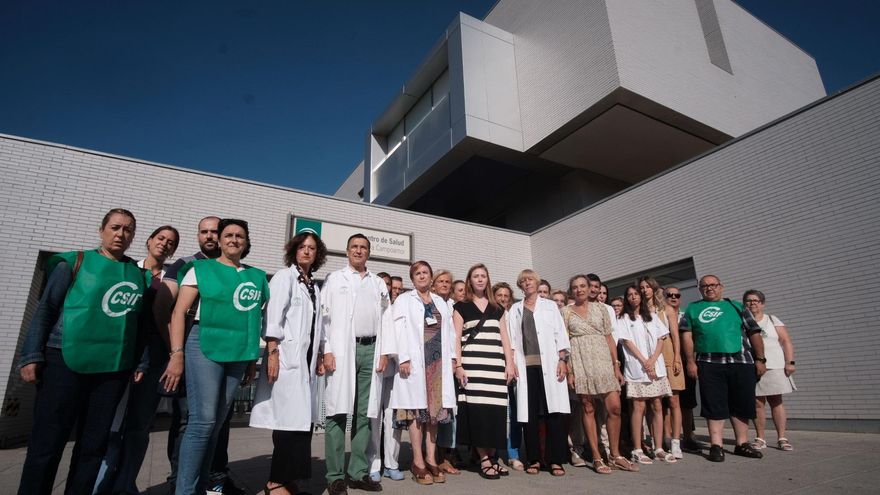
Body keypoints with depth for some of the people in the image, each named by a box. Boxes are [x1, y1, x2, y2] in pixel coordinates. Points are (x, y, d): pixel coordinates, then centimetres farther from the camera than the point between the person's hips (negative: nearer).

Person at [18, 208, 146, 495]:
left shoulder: (139, 274, 9)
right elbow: (46, 310, 1)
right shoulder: (75, 262, 2)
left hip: (114, 369, 3)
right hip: (65, 362, -2)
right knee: (46, 444, 2)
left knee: (94, 445, 9)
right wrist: (31, 356, -6)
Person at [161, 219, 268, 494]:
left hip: (238, 353, 4)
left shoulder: (257, 276, 11)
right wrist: (177, 354, -12)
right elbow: (179, 312, -4)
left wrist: (253, 360, 13)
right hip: (205, 347, -4)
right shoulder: (201, 269, 2)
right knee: (203, 421, -7)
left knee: (216, 425, 11)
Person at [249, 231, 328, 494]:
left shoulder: (314, 286, 18)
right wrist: (272, 352, -18)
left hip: (306, 358, 7)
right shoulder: (284, 277, -1)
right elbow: (273, 317, -10)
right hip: (286, 356, -7)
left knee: (302, 420, 7)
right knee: (289, 420, -6)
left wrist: (318, 356, 15)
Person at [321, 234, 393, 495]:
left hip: (370, 350, 3)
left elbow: (385, 319, 13)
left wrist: (385, 353, 4)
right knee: (338, 413, -1)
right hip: (341, 349, -3)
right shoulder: (334, 279, 9)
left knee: (364, 414, 6)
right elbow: (324, 315, 2)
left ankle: (359, 472, 15)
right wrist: (327, 351, -8)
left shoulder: (379, 283, 17)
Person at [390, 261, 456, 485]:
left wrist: (452, 356, 4)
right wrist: (403, 358, -15)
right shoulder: (404, 300, 5)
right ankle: (418, 462, 4)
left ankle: (431, 459, 13)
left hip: (438, 361, 4)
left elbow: (449, 330, 13)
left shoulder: (440, 302, 18)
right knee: (417, 408, -3)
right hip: (415, 361, -4)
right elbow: (399, 330, -5)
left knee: (435, 408, 5)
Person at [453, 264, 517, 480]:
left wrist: (510, 363, 6)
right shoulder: (461, 307, 8)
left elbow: (504, 338, 15)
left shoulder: (498, 308, 18)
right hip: (472, 364, -3)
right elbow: (456, 338, 2)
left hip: (496, 365, 3)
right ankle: (484, 459, 4)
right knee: (477, 408, -6)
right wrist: (458, 366, -8)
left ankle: (492, 455, 15)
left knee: (495, 409, 0)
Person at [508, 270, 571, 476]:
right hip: (525, 365, 1)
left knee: (554, 411, -4)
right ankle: (533, 459, 12)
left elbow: (560, 334, 6)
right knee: (529, 412, 1)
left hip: (549, 364, -1)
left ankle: (555, 460, 5)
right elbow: (512, 338, 8)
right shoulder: (515, 309, 14)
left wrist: (562, 360, -5)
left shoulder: (550, 305, 12)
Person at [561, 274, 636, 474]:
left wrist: (616, 366, 5)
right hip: (580, 362, -2)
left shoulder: (600, 307, 10)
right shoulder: (566, 311, 5)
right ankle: (597, 458, 10)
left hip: (603, 360, 2)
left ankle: (615, 455, 15)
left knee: (615, 407, -2)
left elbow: (609, 338, 10)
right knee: (588, 409, 1)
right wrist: (568, 370, -5)